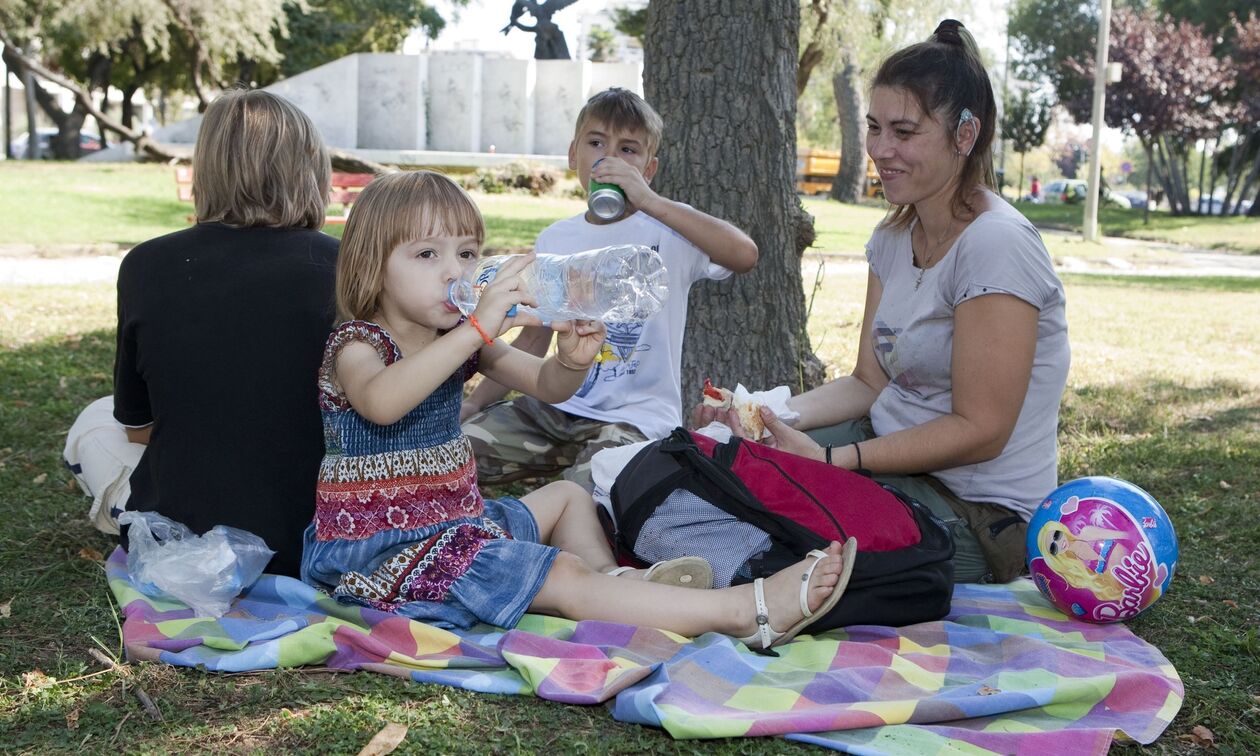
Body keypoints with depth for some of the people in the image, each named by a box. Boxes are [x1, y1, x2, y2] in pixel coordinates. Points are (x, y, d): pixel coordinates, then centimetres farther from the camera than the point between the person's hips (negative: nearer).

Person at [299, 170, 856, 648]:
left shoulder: (461, 339, 8)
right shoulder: (356, 344, -15)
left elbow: (544, 385, 9)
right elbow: (381, 402, -40)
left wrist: (572, 361, -16)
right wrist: (478, 328, -42)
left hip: (456, 520, 9)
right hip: (382, 549, -9)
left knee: (566, 496, 26)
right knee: (564, 578, -21)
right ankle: (746, 611, -27)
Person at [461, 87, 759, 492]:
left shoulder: (668, 230, -7)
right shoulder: (554, 240, 10)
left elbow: (744, 254, -28)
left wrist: (650, 201, -31)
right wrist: (474, 403, 5)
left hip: (636, 416, -5)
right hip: (555, 408, 6)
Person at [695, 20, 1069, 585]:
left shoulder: (996, 246, -21)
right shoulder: (893, 238, 7)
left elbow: (979, 431, -21)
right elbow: (870, 384, 8)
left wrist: (829, 459, -26)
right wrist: (775, 414, -9)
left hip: (978, 515, -8)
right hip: (894, 453, 8)